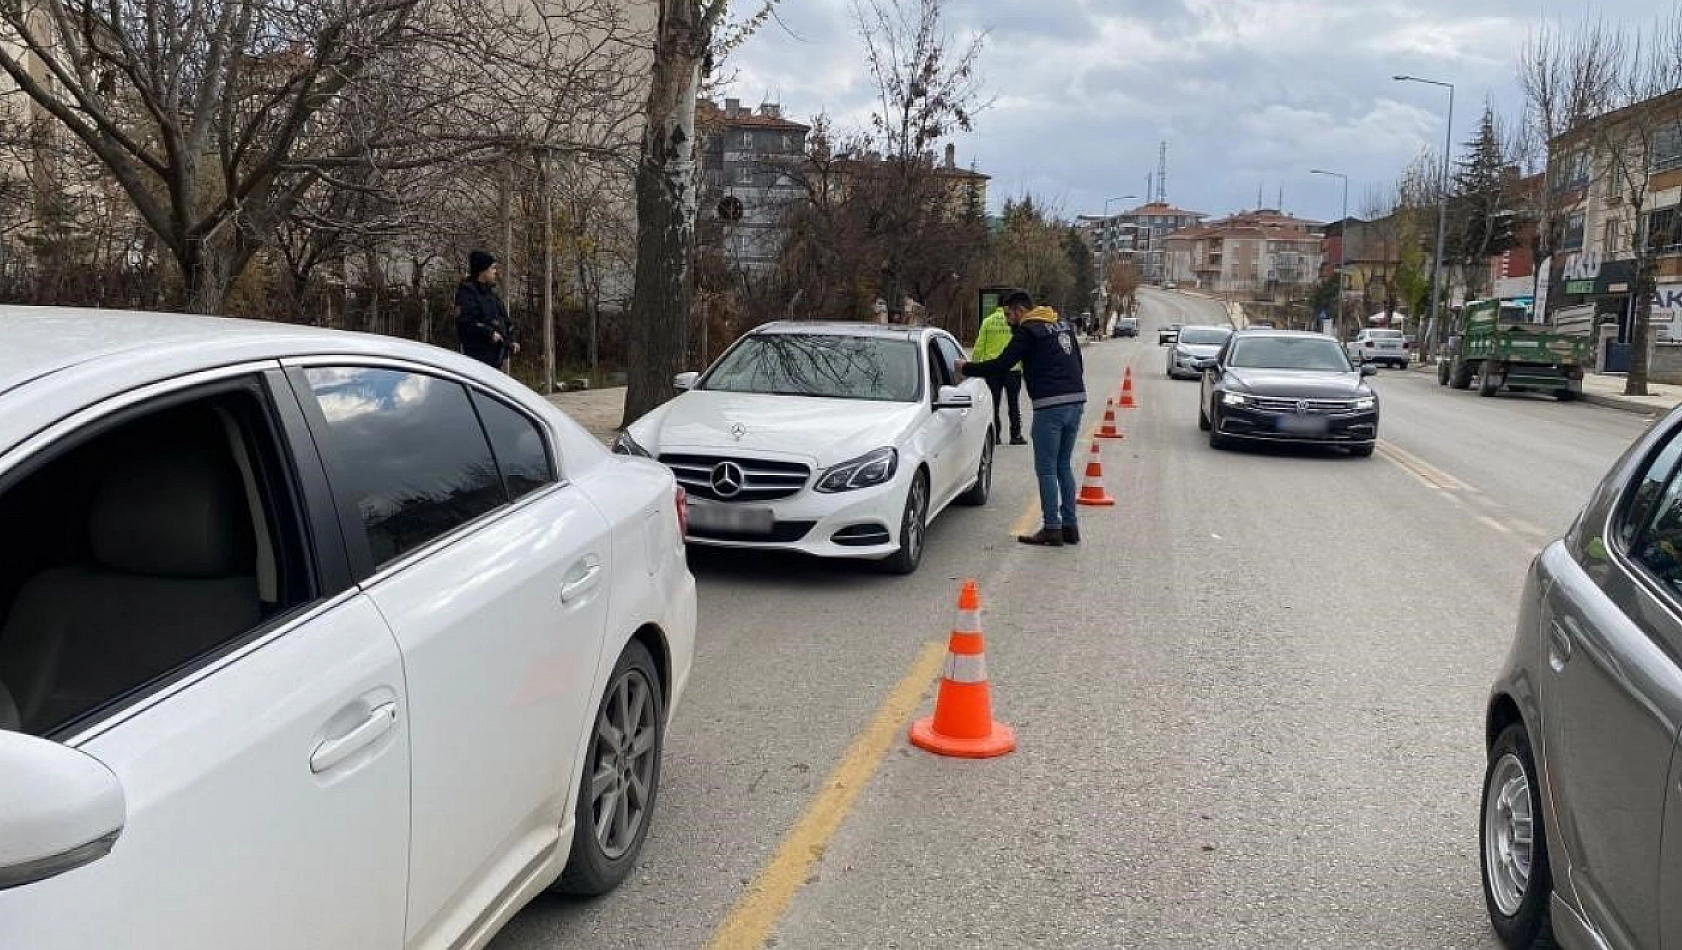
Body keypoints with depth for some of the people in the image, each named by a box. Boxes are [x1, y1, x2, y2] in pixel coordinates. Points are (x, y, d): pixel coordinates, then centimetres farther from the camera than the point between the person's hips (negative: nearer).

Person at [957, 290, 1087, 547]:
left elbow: (1001, 364, -11)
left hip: (1050, 406, -8)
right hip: (1076, 401, 8)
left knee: (1046, 469, -1)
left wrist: (966, 368, 0)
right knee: (1064, 466, 15)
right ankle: (1070, 526, 16)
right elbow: (1078, 364, 23)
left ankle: (1052, 528, -1)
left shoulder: (1028, 331, -6)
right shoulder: (1063, 324, 20)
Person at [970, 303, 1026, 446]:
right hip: (1013, 368, -1)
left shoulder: (988, 321, 0)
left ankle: (995, 436, 6)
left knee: (993, 404, 8)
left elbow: (979, 346, 1)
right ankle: (1016, 435, 9)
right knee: (1014, 404, 8)